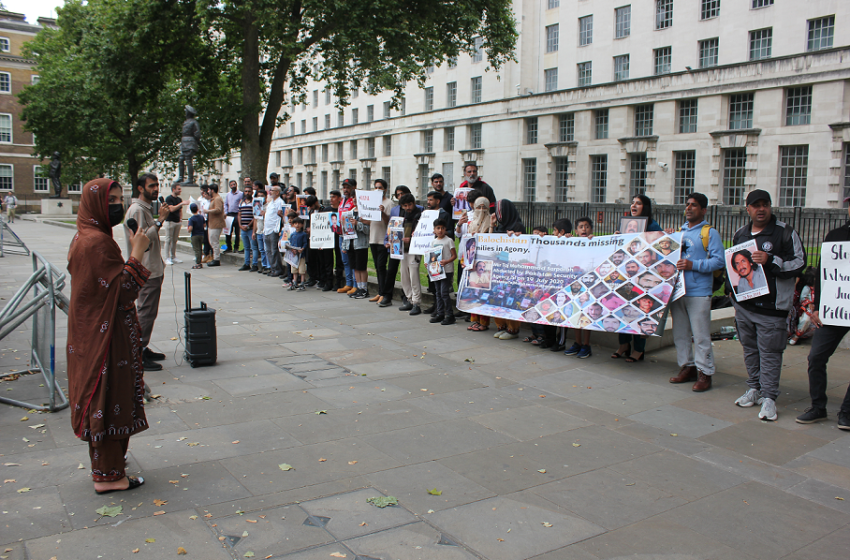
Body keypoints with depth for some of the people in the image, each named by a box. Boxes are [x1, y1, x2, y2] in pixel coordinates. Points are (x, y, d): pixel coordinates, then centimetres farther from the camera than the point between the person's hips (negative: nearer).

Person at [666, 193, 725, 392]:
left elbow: (719, 260, -12)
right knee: (680, 333, 11)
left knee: (701, 335, -4)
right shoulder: (680, 232, 17)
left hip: (699, 293, -6)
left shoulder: (710, 233, -2)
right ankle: (687, 367, 22)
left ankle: (705, 373, 3)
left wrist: (693, 265, -20)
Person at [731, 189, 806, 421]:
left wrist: (771, 261, -22)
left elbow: (799, 263, -9)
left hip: (771, 306, -6)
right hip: (744, 303, 6)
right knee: (750, 348, 14)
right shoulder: (740, 234, 13)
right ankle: (754, 388, 26)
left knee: (769, 352, -4)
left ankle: (769, 397, 1)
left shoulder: (785, 232, -4)